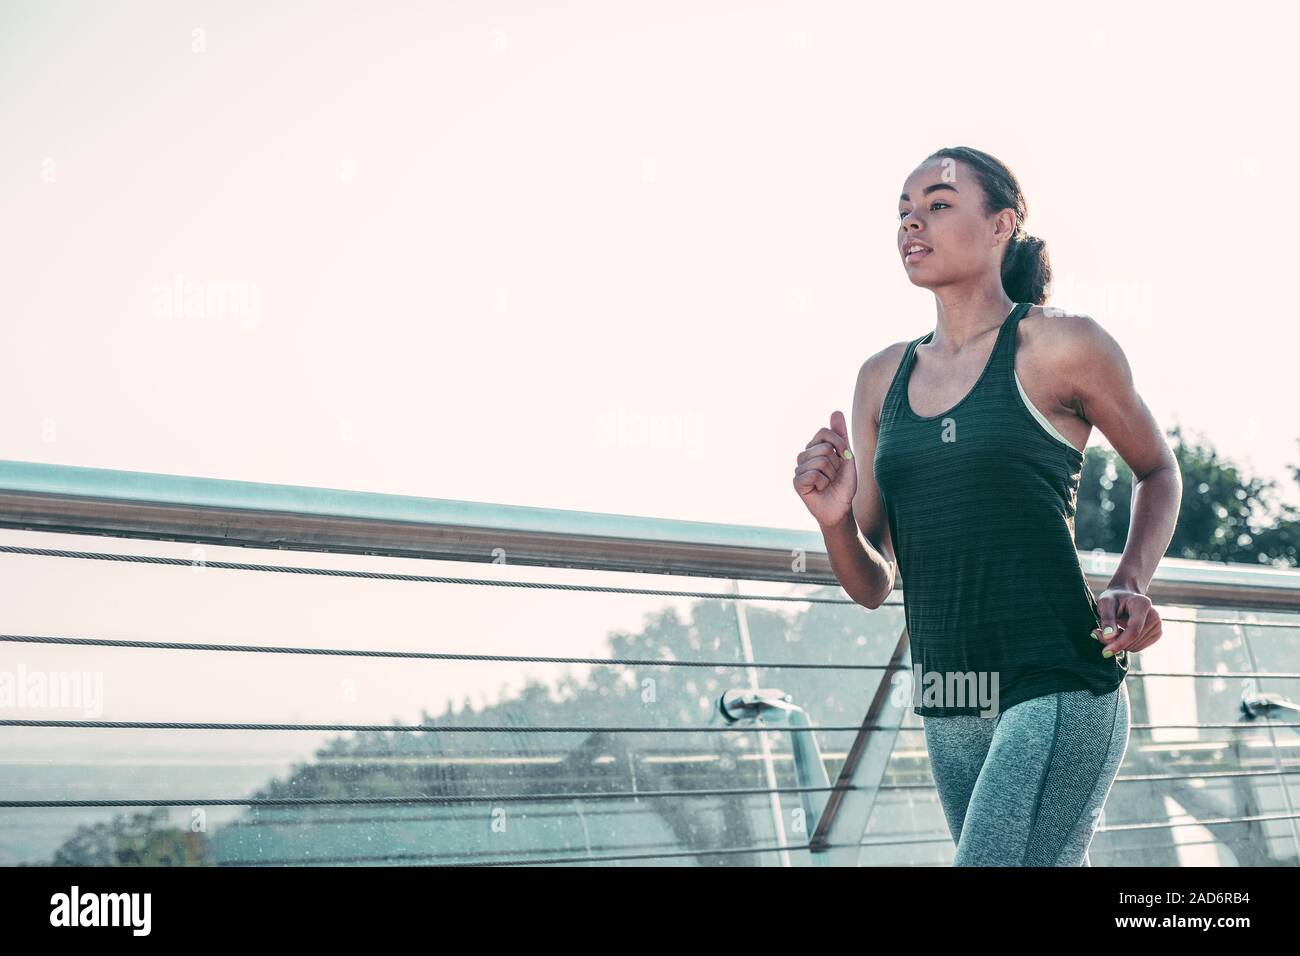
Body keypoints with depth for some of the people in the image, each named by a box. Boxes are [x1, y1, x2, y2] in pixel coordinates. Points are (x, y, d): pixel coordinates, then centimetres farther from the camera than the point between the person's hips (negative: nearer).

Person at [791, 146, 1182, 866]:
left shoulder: (1059, 346, -4)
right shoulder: (881, 379, 10)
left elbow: (1158, 470, 13)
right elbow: (872, 585, 11)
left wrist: (1131, 585, -4)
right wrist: (833, 519, -10)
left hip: (1058, 693, -6)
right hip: (947, 713, 6)